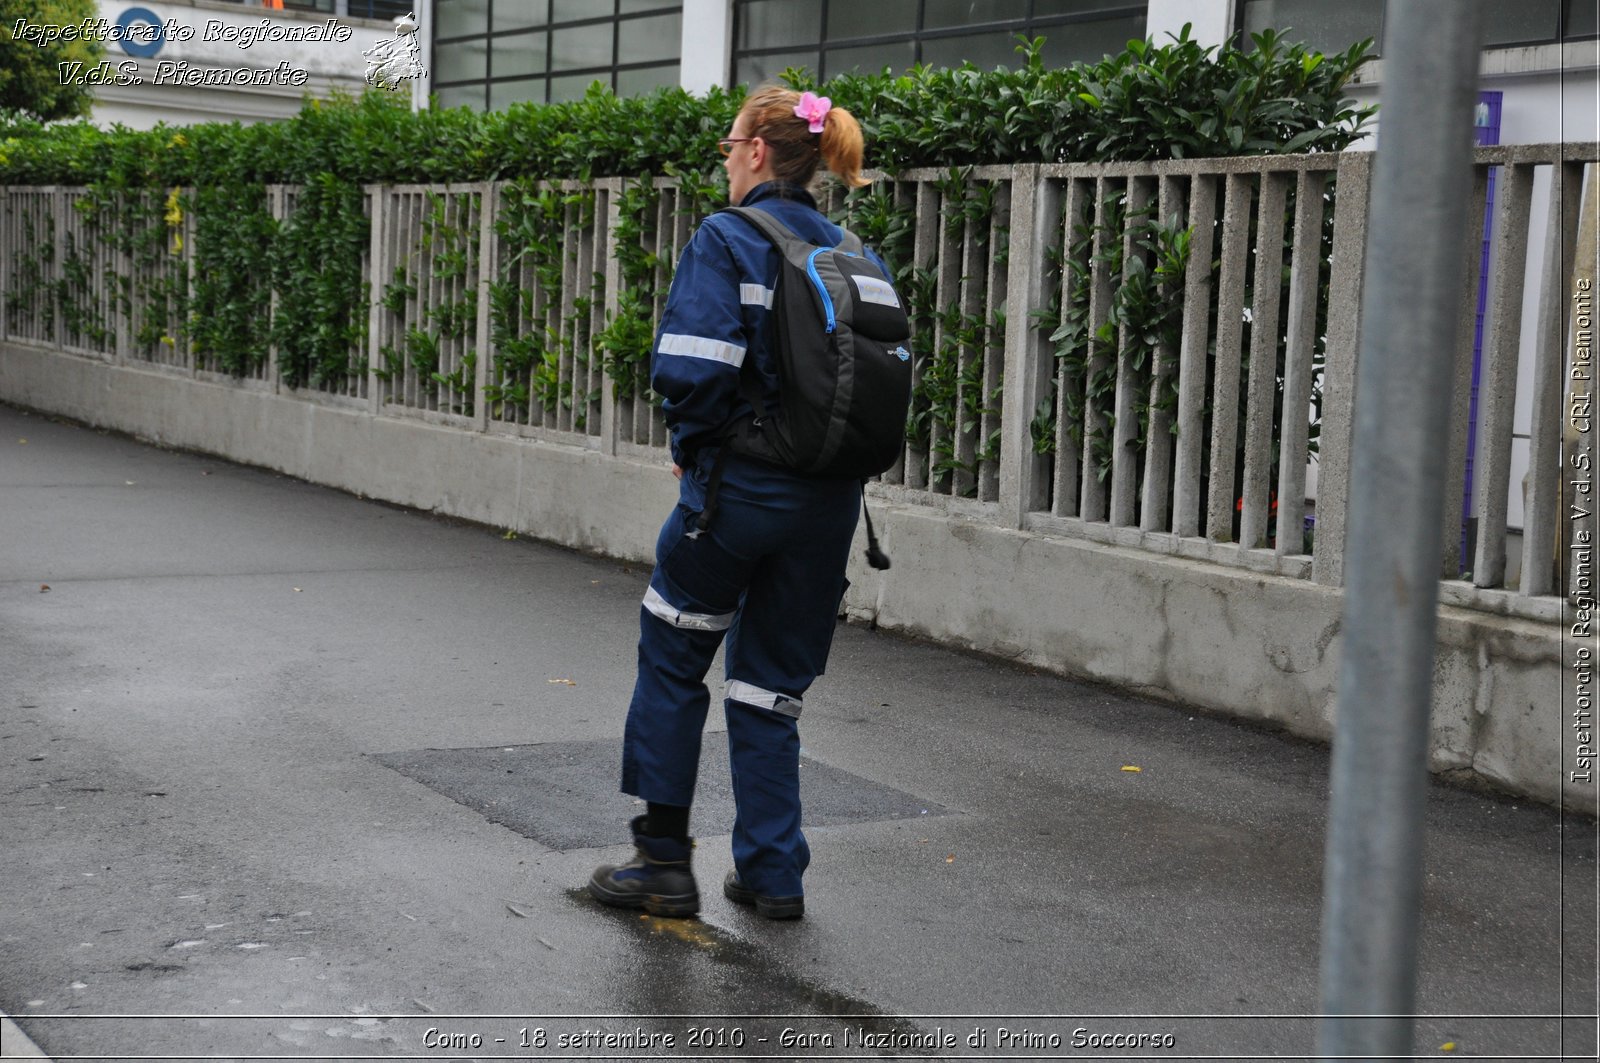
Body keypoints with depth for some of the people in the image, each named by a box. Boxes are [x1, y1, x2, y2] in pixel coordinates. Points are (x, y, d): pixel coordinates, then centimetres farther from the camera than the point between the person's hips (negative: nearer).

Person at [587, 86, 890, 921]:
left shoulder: (726, 241, -11)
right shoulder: (858, 256, 8)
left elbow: (692, 367, -21)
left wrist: (692, 445, -4)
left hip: (737, 490, -5)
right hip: (829, 500, 5)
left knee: (672, 661, 13)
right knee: (772, 686, 15)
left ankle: (664, 859, 16)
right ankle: (772, 873, 16)